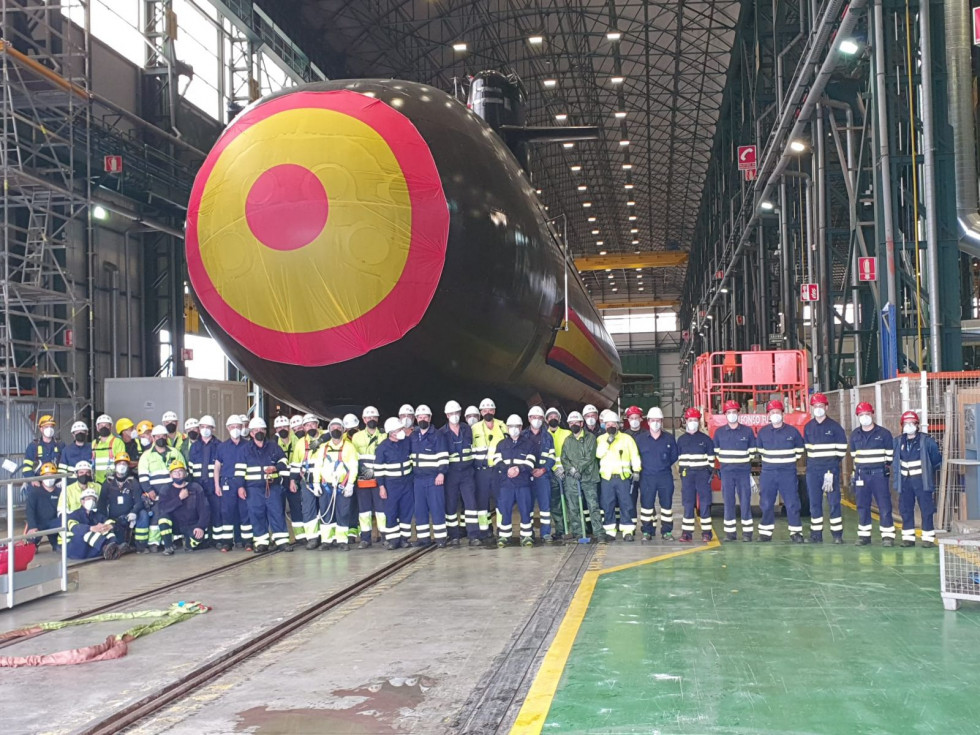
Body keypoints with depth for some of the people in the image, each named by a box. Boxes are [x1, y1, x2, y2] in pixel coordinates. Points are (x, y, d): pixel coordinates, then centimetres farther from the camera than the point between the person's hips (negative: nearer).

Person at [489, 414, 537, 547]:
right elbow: (497, 461, 3)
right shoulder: (501, 444, 16)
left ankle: (527, 536, 3)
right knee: (504, 510, -3)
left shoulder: (528, 444, 12)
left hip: (523, 483, -1)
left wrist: (519, 469, -15)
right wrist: (508, 469, -14)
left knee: (525, 510, -4)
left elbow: (530, 462, 1)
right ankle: (504, 537, 6)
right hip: (505, 483, 1)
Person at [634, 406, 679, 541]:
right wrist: (645, 465, 7)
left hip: (665, 476, 1)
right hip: (647, 477, 0)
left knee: (666, 504, 3)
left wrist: (665, 464, 7)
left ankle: (667, 531, 10)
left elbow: (674, 455, 12)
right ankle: (647, 532, 8)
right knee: (646, 504, 0)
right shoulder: (640, 439, 3)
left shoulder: (669, 439, 4)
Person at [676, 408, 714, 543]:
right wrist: (681, 471, 7)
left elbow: (711, 457, 4)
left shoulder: (705, 438, 3)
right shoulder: (681, 439, 9)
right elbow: (679, 457, 14)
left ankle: (706, 532, 4)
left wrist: (710, 471, -3)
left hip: (702, 473, -2)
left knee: (704, 503, -2)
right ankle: (687, 532, 3)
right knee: (688, 504, 1)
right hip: (687, 473, 2)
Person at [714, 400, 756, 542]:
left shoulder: (747, 431, 2)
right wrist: (725, 461, 11)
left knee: (745, 502, -2)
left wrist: (745, 461, 9)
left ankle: (747, 532, 3)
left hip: (743, 471, -1)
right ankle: (730, 532, 7)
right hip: (726, 472, 1)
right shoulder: (719, 432, 5)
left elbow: (752, 451, 10)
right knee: (728, 502, 2)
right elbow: (716, 451, 16)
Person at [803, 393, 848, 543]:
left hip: (830, 468, -4)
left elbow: (842, 447, 1)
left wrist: (835, 462, -4)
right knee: (814, 503, 5)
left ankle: (837, 534, 1)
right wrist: (810, 462, 10)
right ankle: (816, 534, 10)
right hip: (813, 469, 4)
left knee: (834, 502, -4)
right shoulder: (808, 427, 11)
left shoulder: (834, 426, -1)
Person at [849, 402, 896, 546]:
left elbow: (890, 454, 7)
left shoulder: (883, 433, -1)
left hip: (879, 473, -3)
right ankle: (864, 535, 14)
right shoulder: (855, 435, 10)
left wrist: (887, 466, 3)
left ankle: (888, 535, -1)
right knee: (862, 506, 6)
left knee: (884, 505, -5)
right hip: (861, 474, 3)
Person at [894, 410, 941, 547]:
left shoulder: (926, 440, -5)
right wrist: (896, 476, 6)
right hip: (905, 481, 3)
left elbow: (936, 458, 5)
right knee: (905, 510, 6)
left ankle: (928, 538, 4)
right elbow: (894, 461, 9)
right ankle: (908, 537, 15)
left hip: (922, 480, -3)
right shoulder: (898, 441, 5)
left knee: (926, 510, -2)